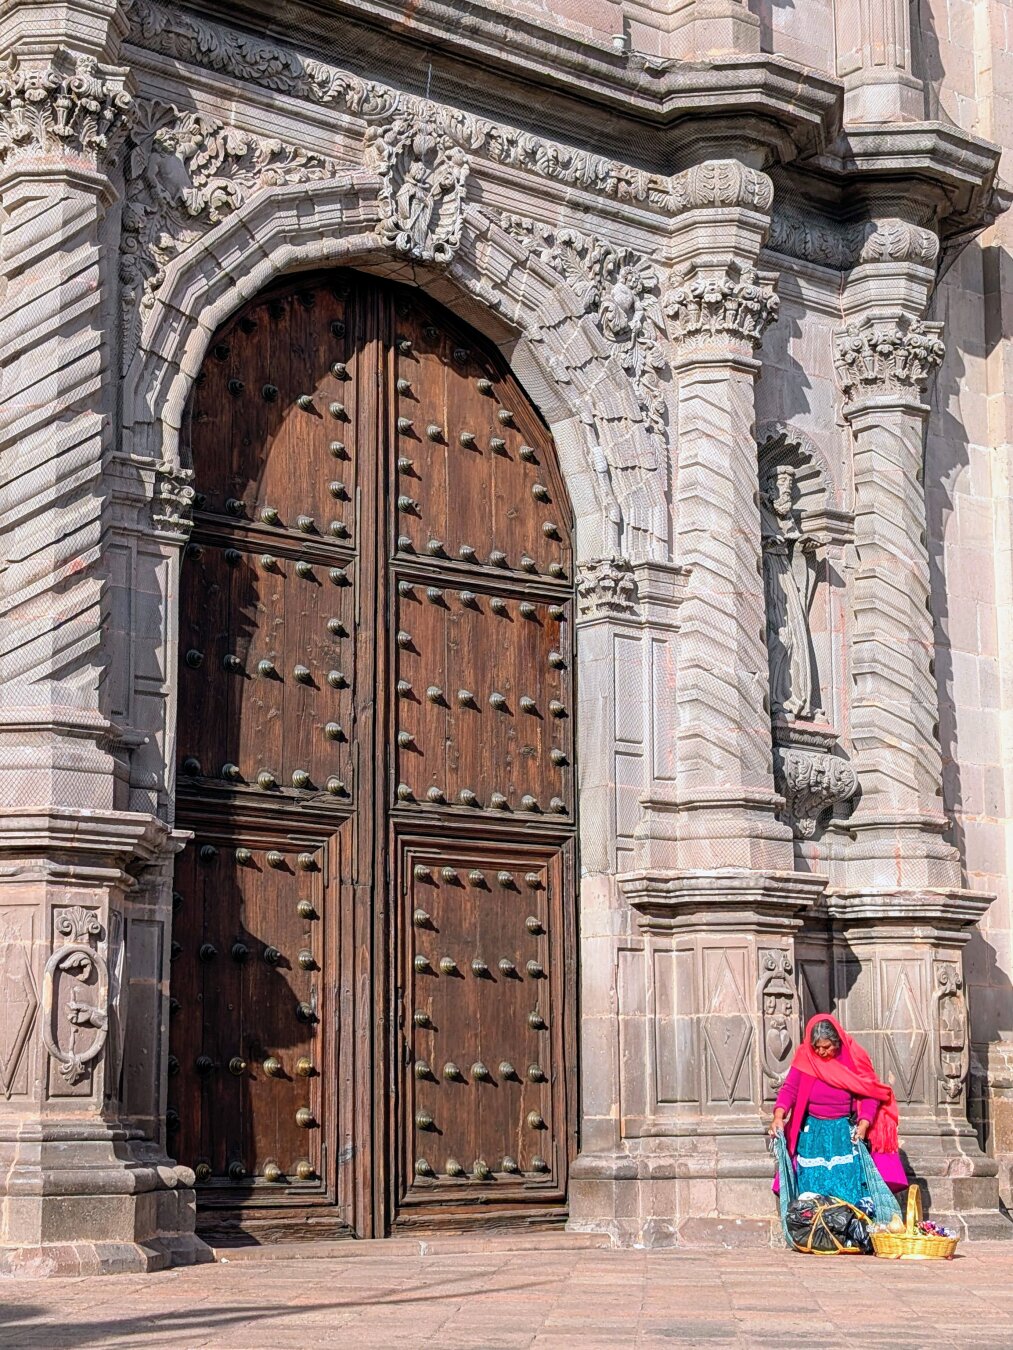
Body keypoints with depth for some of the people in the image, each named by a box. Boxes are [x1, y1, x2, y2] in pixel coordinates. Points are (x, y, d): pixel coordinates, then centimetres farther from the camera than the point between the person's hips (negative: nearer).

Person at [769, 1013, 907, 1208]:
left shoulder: (853, 1057, -9)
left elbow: (870, 1094, -6)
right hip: (814, 1134, 1)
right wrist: (779, 1116, -26)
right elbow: (790, 1089, -8)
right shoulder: (805, 1056, -6)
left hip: (846, 1134, -1)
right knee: (813, 1191, -1)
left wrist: (863, 1124, -21)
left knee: (849, 1189, -6)